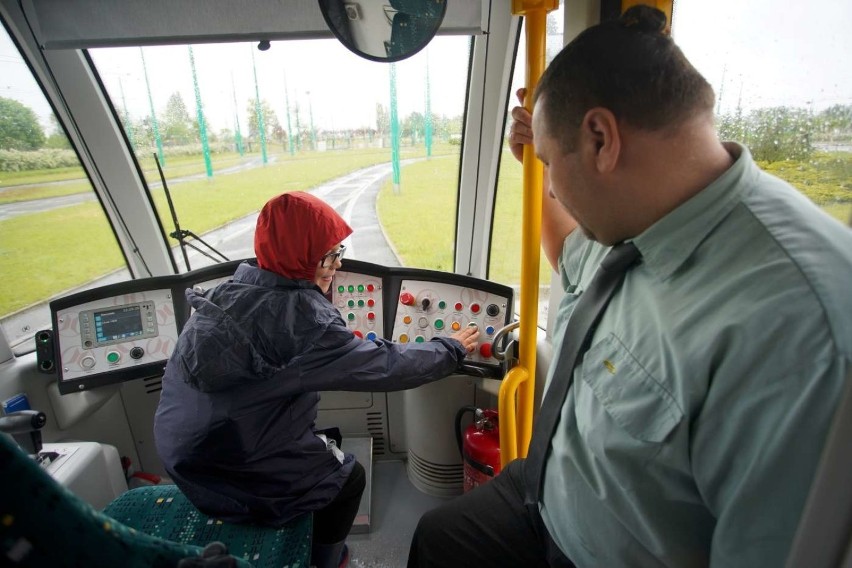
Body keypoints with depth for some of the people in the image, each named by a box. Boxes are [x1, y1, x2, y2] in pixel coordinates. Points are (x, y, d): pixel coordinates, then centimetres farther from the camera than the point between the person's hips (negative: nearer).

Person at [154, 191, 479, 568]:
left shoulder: (229, 291, -4)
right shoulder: (299, 314, -29)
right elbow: (384, 366, -23)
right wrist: (451, 349, -8)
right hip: (236, 474, -7)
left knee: (328, 444, 28)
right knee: (349, 476, 17)